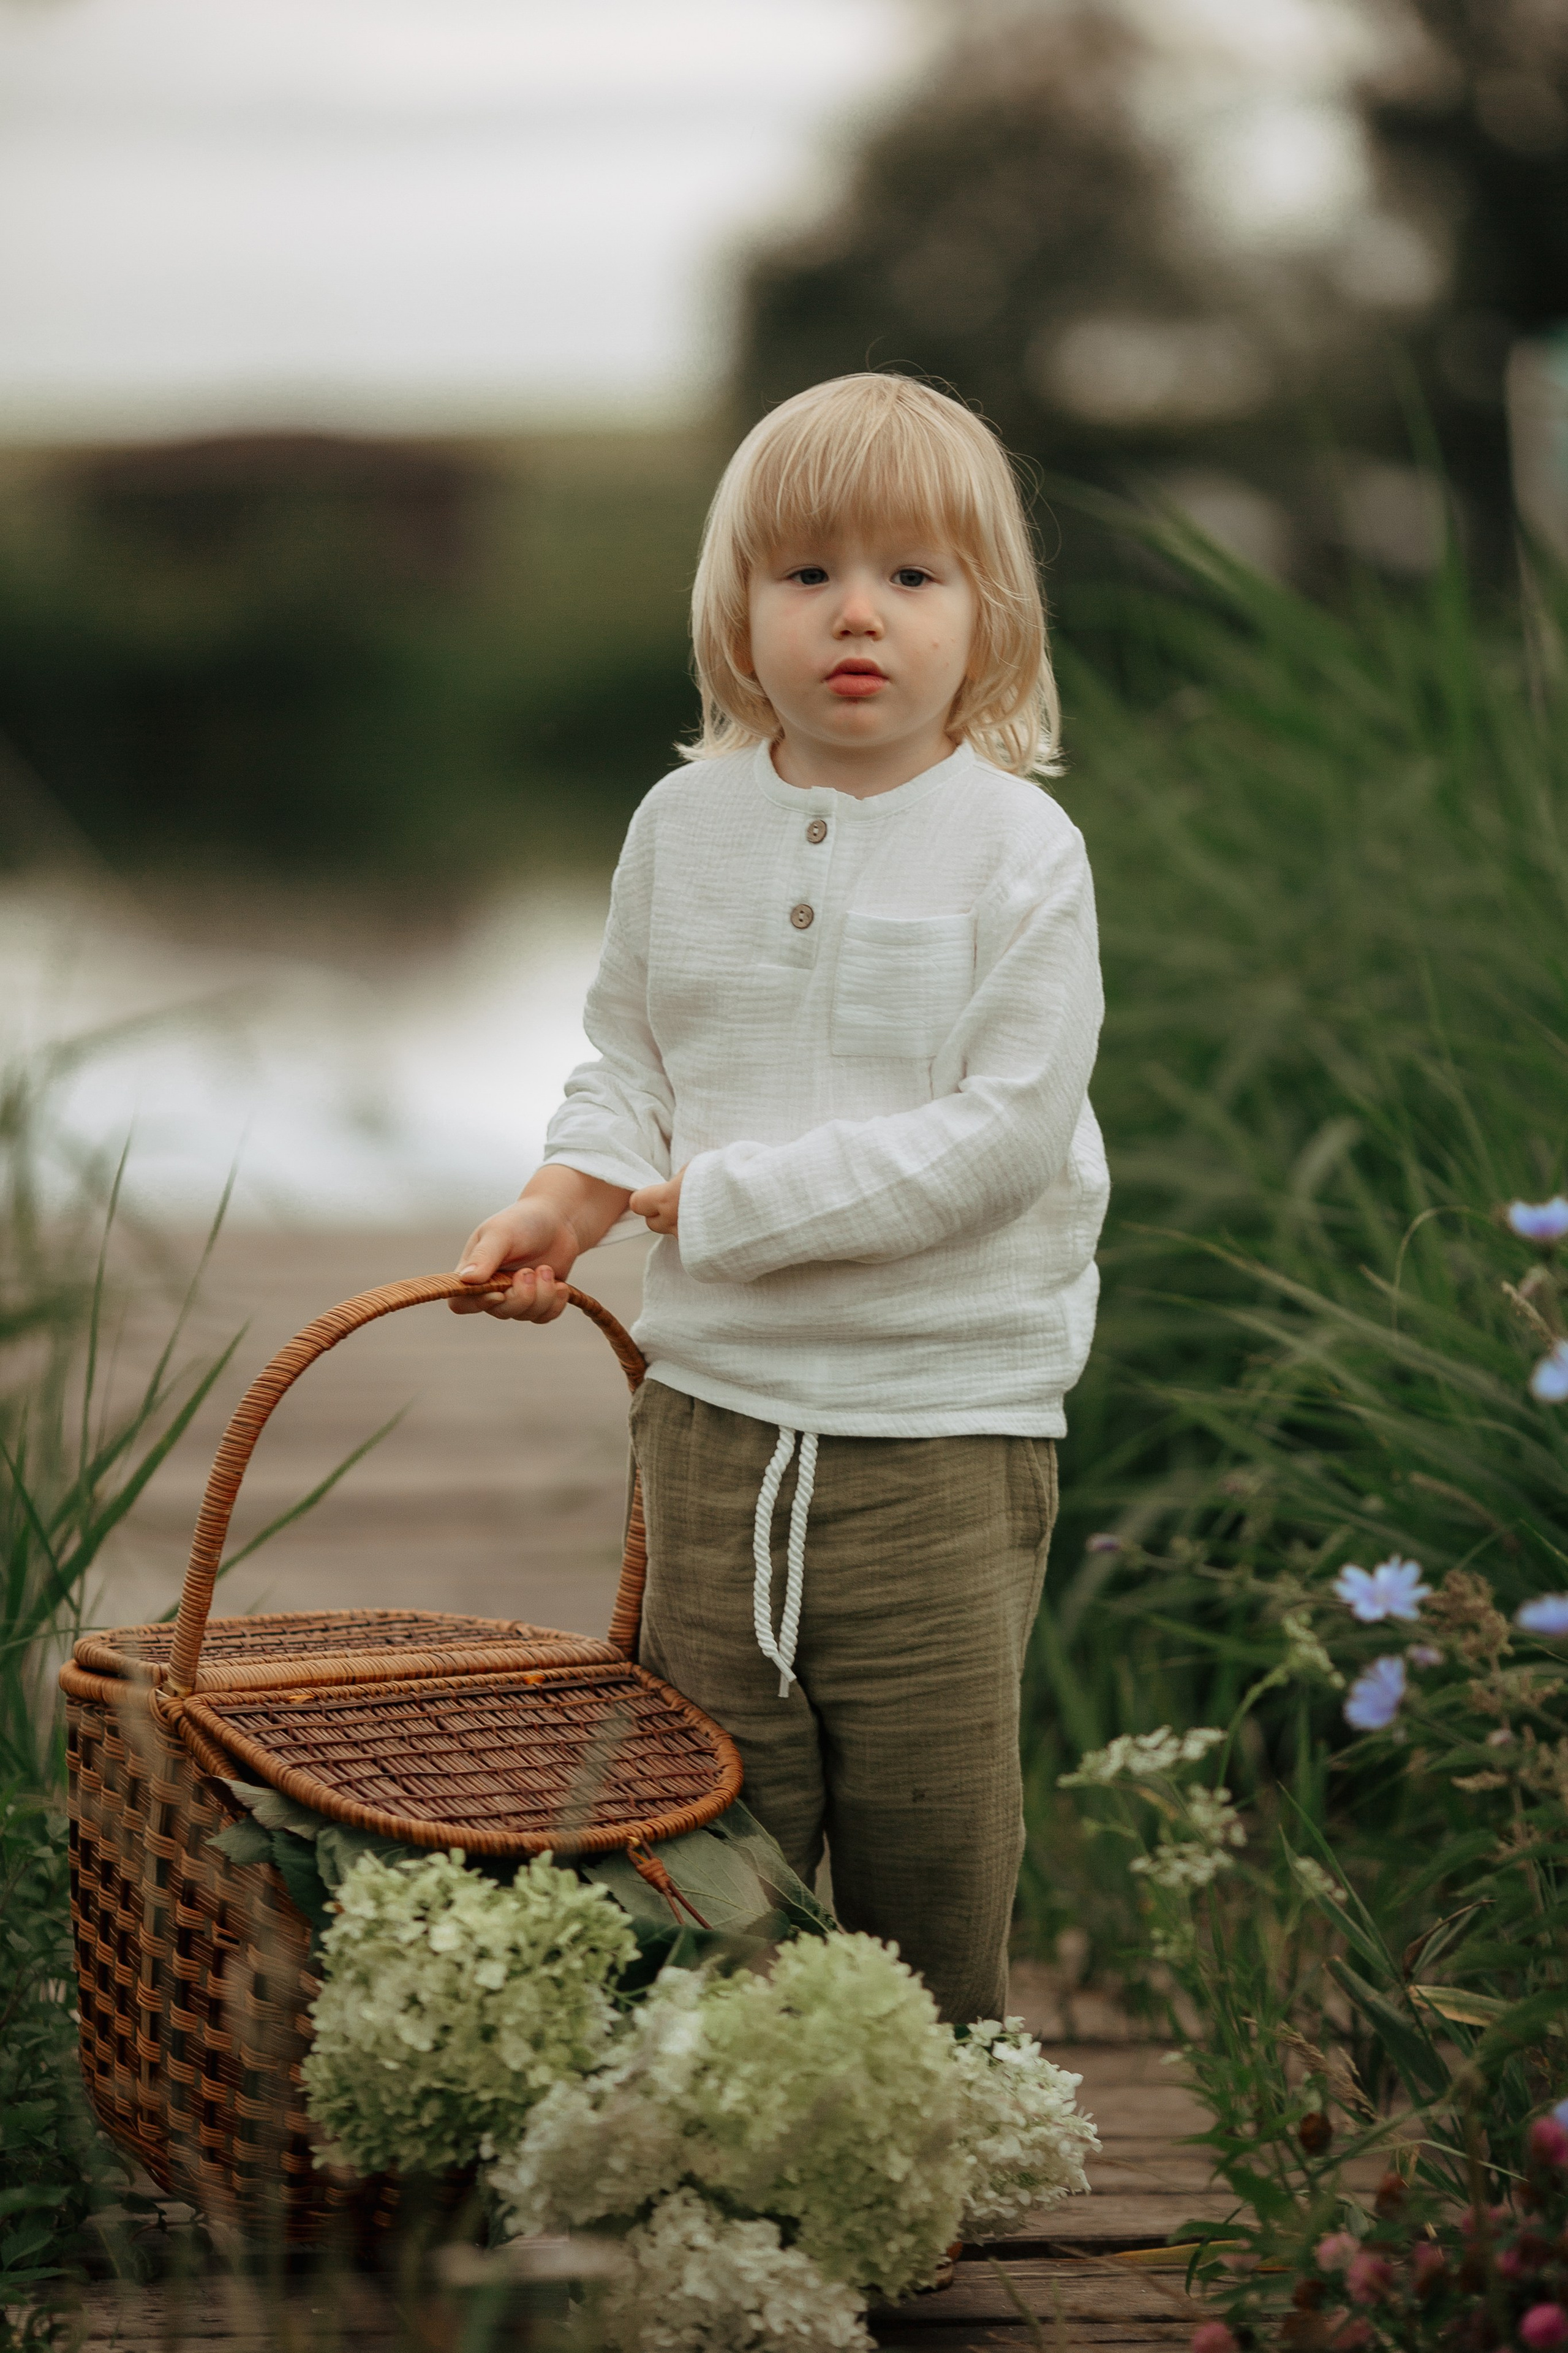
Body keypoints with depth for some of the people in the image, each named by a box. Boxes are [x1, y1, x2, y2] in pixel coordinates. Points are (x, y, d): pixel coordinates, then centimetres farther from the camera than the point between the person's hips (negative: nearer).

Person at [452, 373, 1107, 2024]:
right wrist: (574, 1191, -6)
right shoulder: (683, 826, 4)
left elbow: (1004, 1131, -17)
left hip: (943, 1414, -4)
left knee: (929, 1835, 4)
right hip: (717, 1401, 4)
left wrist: (729, 1201, -17)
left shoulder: (1018, 848, -10)